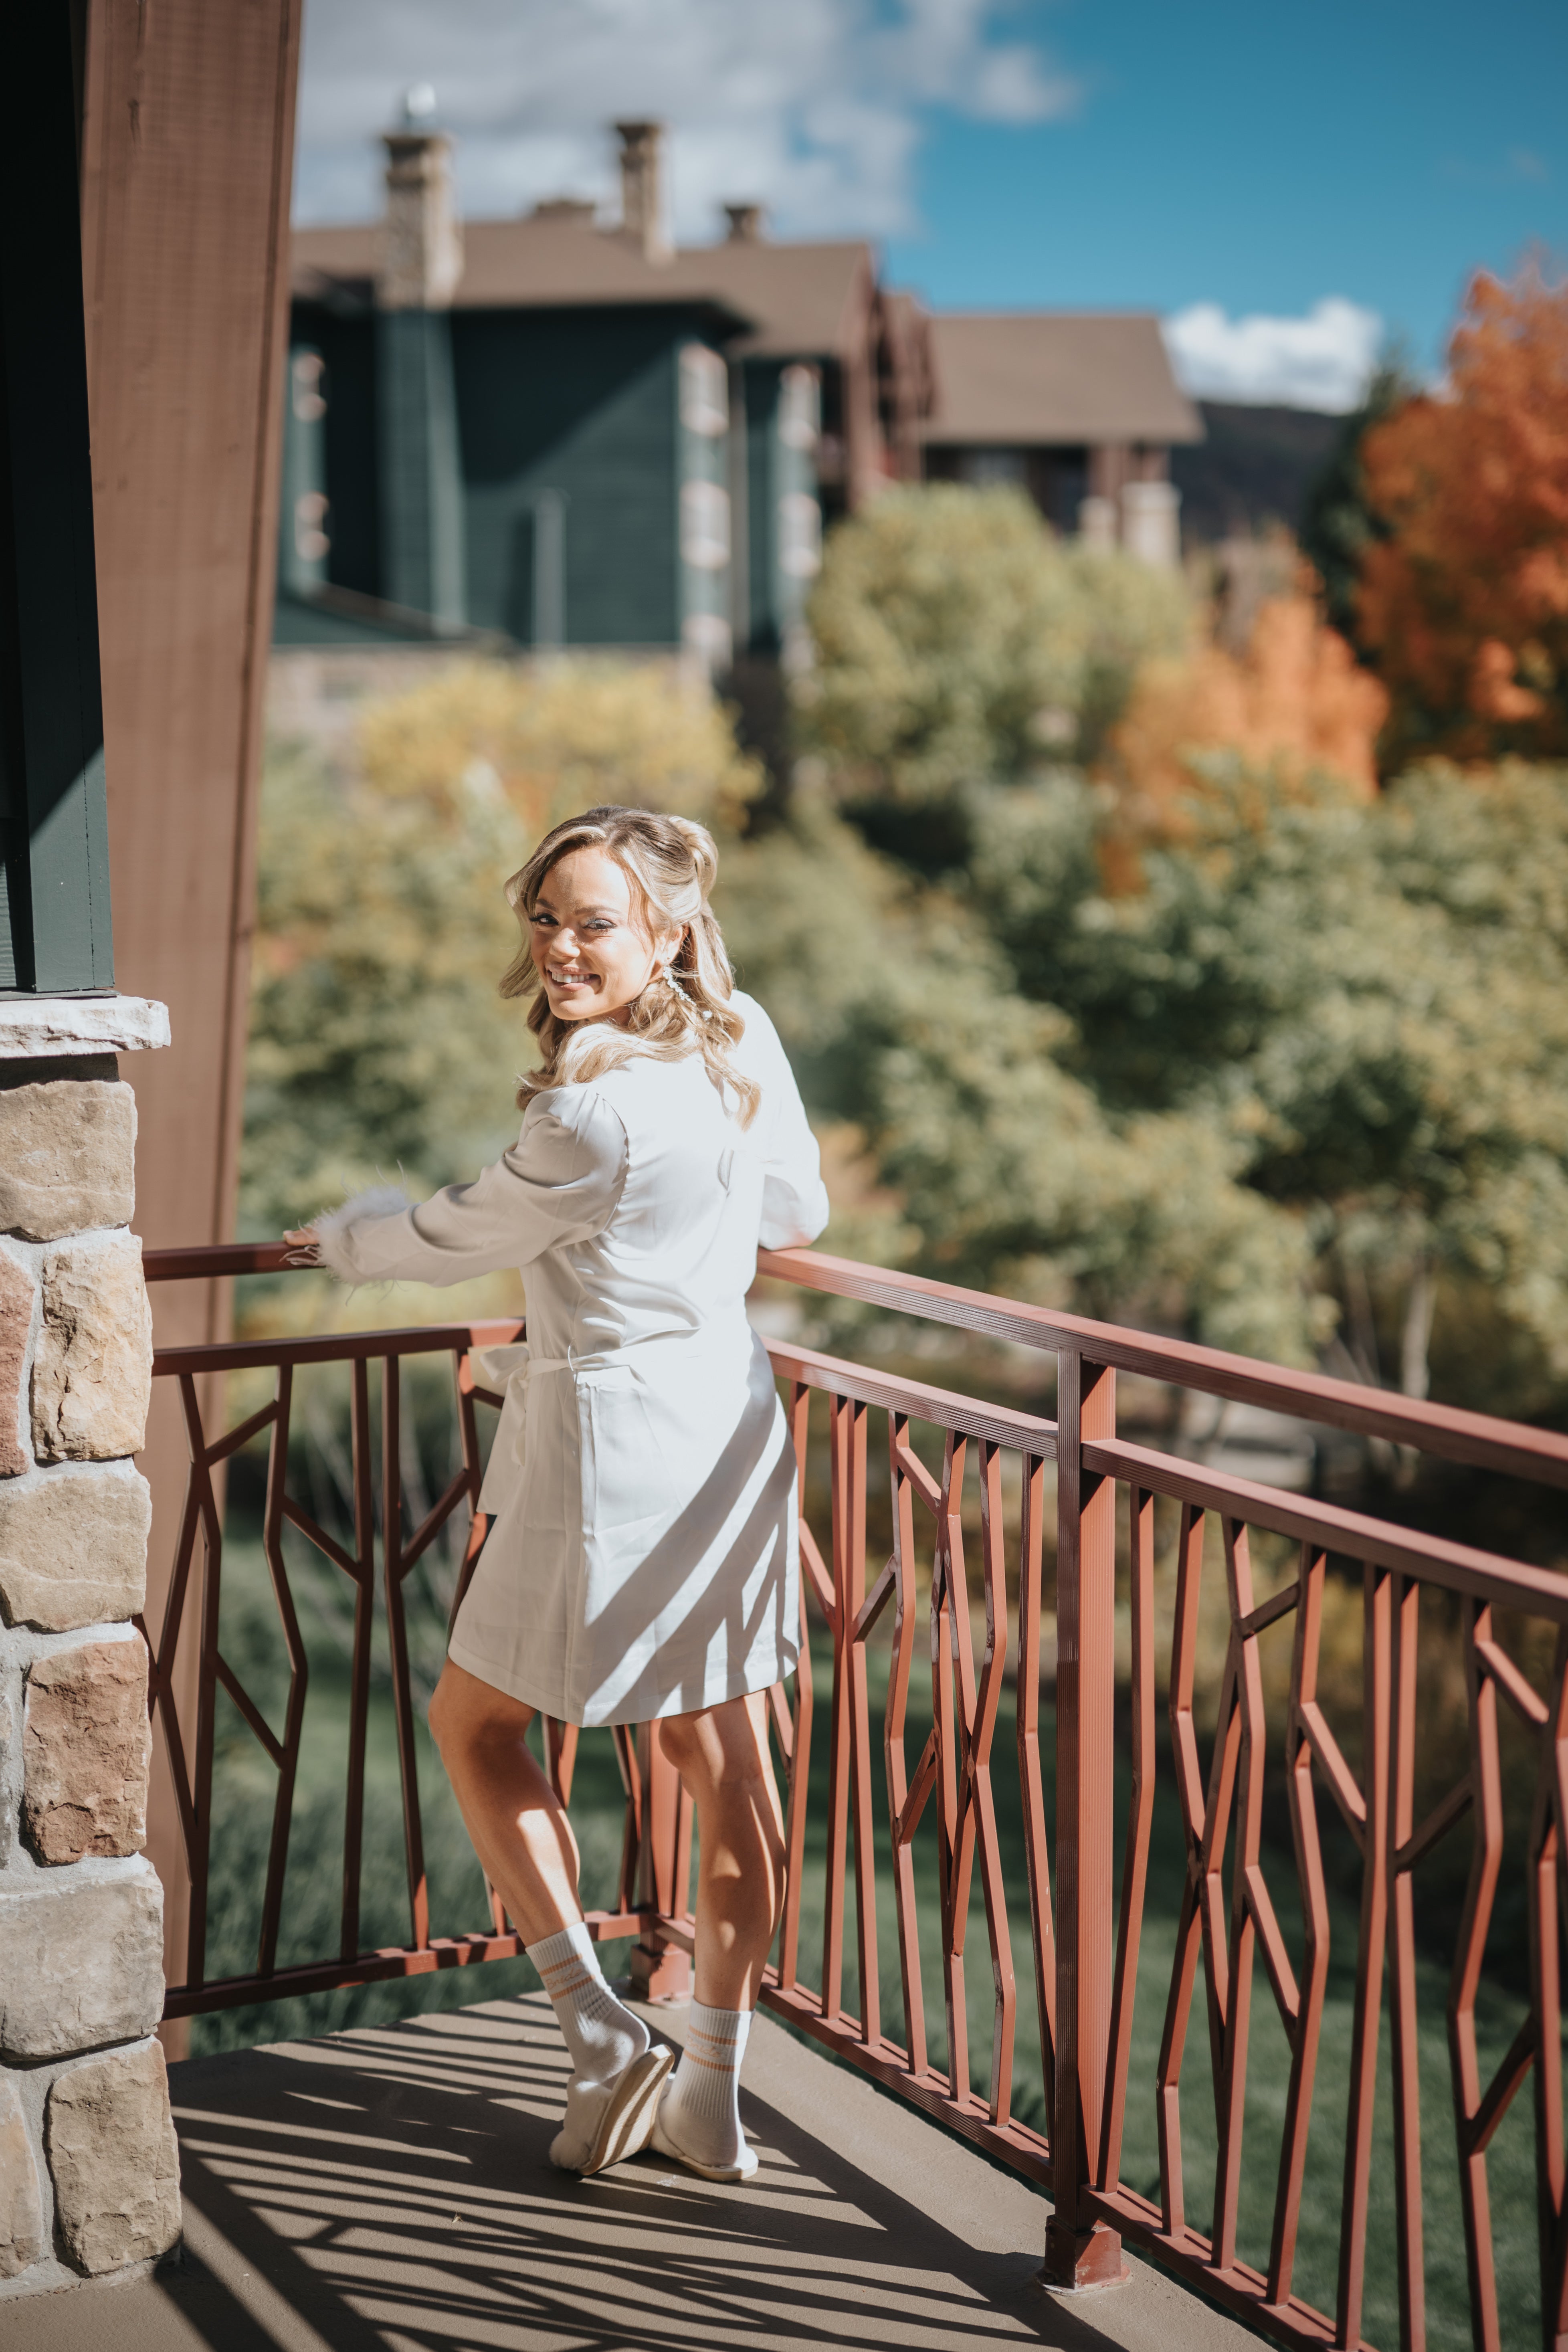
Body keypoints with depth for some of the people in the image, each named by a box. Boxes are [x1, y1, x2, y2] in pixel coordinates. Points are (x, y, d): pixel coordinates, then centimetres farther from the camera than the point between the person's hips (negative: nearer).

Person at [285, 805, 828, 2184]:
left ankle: (604, 2039, 10)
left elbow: (460, 1241, -7)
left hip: (615, 1443, -8)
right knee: (728, 1762, 12)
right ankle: (711, 2096, 22)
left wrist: (336, 1241, 12)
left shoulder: (594, 1113, -23)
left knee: (475, 1724, 13)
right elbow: (798, 1214, 15)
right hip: (730, 1419, 8)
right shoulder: (748, 1044, 0)